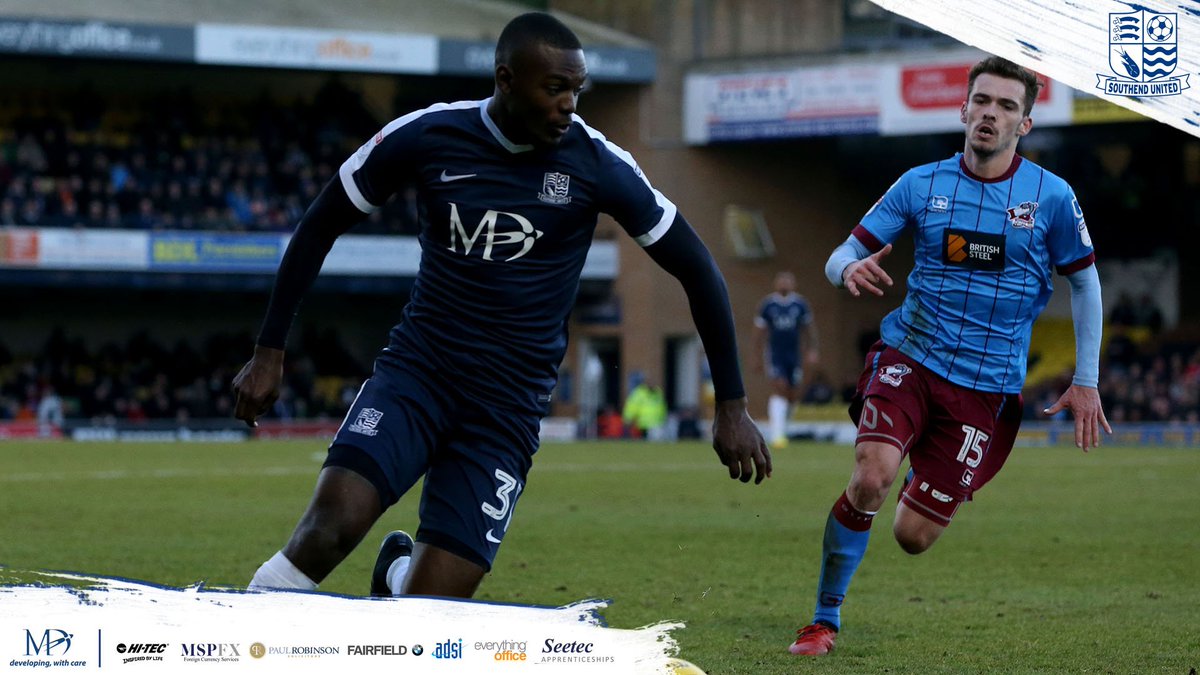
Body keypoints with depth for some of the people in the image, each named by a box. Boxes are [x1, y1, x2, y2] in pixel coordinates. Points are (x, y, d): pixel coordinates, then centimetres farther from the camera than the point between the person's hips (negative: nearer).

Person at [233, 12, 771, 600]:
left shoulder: (594, 164, -8)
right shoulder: (426, 138, -6)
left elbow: (696, 271, 2)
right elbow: (320, 227, 8)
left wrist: (732, 406, 1)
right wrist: (269, 351, 6)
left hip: (506, 410, 0)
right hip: (416, 369, 0)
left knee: (430, 607, -9)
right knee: (333, 521, -26)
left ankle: (398, 571, 28)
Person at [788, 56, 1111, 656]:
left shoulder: (1051, 196, -2)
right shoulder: (921, 185, 1)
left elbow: (1084, 283, 9)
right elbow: (842, 256, 3)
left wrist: (1086, 381, 4)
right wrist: (850, 270, -23)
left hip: (987, 385, 0)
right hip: (909, 355, 0)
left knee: (913, 536, -3)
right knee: (872, 477, -28)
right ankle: (825, 618, -8)